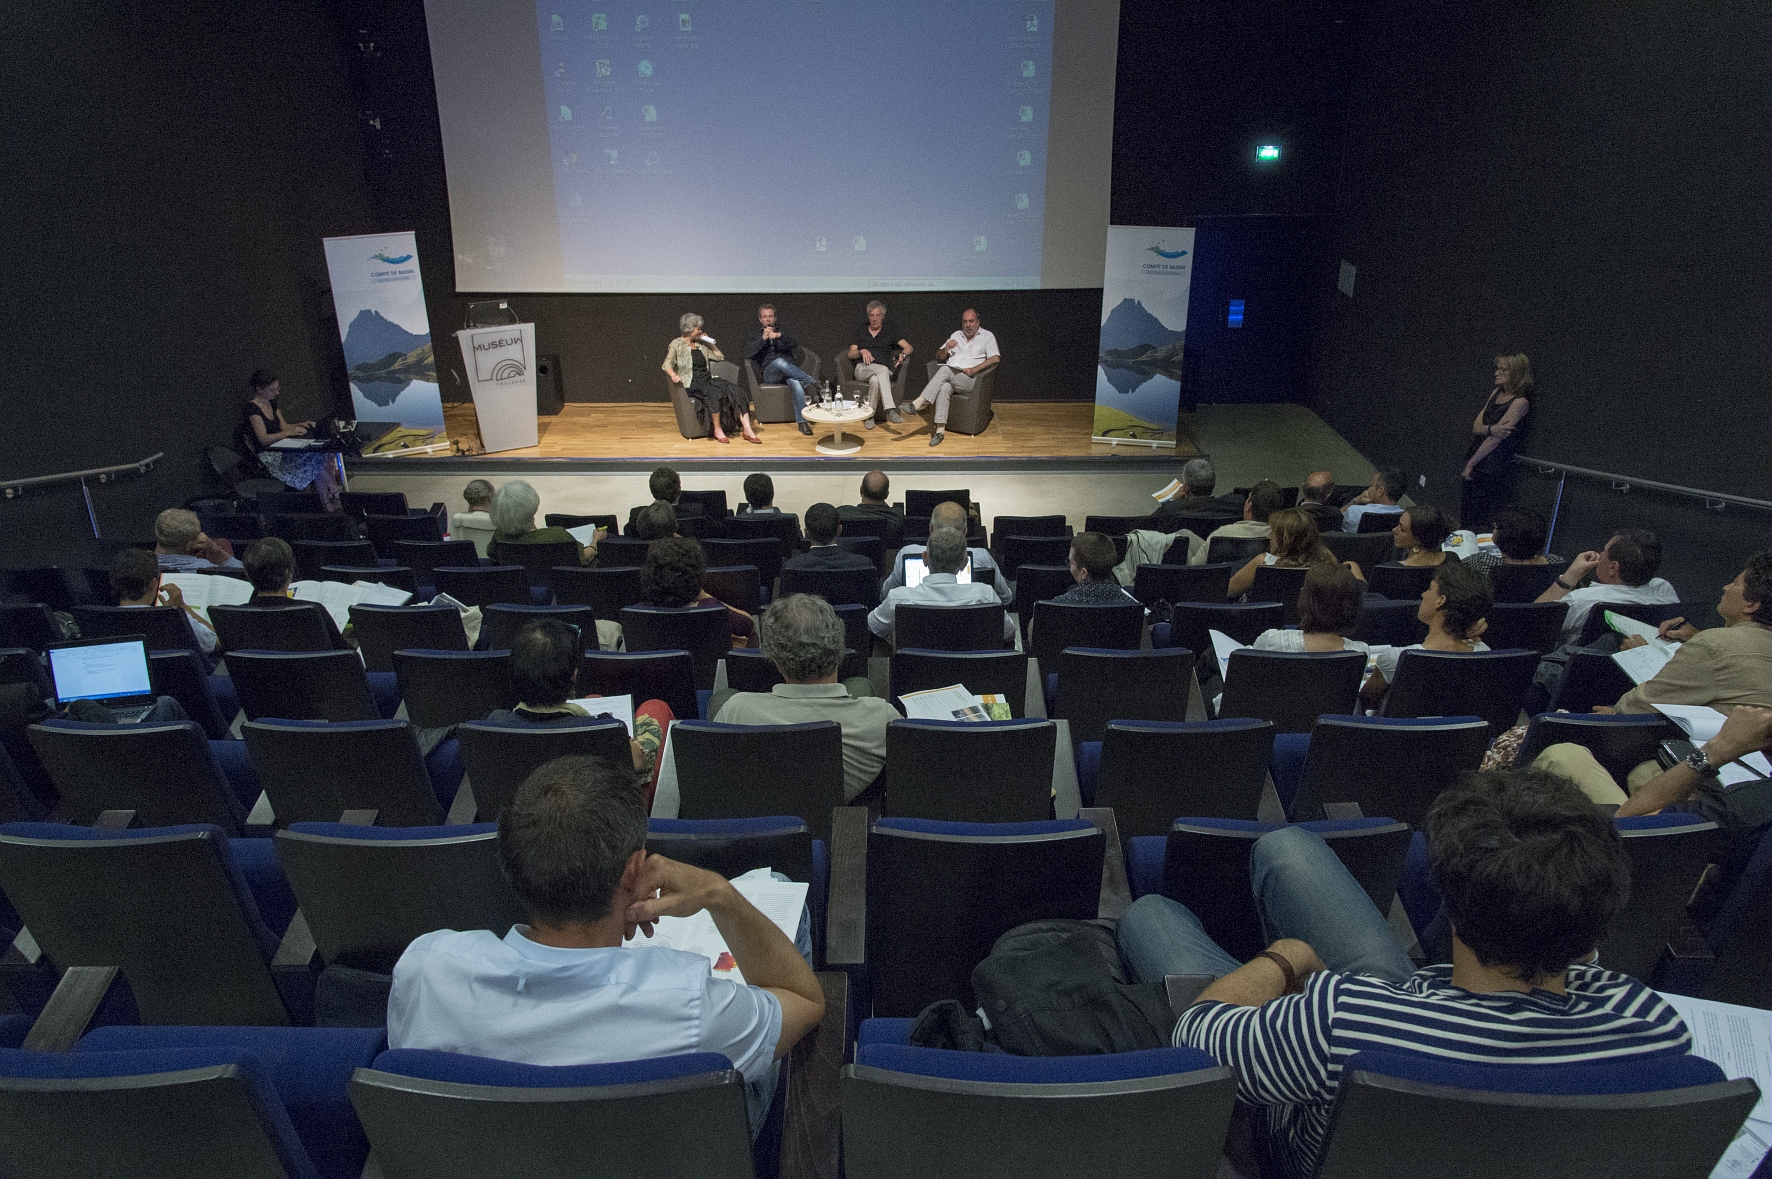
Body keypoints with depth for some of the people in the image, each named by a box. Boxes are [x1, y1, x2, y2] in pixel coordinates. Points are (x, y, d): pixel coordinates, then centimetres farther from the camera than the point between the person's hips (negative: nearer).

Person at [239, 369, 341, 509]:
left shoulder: (271, 403, 14)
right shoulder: (252, 409, -13)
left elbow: (283, 426, 21)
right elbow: (263, 439, -20)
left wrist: (301, 425, 4)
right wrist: (290, 432, -24)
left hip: (281, 450, 8)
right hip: (269, 459, -8)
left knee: (324, 455, -14)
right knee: (318, 462, -24)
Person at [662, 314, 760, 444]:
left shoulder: (701, 344, 21)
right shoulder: (677, 344, 3)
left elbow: (720, 356, 27)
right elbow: (667, 364, -10)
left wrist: (709, 342, 16)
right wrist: (673, 375, -31)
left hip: (708, 379, 6)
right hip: (692, 383, -6)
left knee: (735, 391, -20)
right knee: (715, 393, -37)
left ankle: (747, 430, -27)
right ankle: (717, 431, -24)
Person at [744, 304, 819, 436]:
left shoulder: (783, 331, 21)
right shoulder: (755, 335, 17)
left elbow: (796, 346, 1)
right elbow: (748, 354, -2)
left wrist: (780, 336, -16)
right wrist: (763, 338, -11)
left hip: (788, 370, 1)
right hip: (769, 373, -1)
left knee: (796, 383, -36)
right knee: (779, 362, -38)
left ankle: (802, 421, -39)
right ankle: (810, 380, -32)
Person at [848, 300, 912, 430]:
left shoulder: (890, 330, 16)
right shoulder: (860, 331, 19)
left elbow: (908, 347, 9)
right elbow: (851, 354, 12)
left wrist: (903, 354, -15)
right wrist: (862, 351, -10)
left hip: (882, 371, 0)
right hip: (862, 369, 0)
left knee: (875, 380, -40)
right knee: (883, 369, -37)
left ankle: (870, 415, -30)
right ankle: (890, 410, -47)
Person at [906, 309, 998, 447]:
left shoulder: (987, 336, 13)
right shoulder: (956, 335, 26)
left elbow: (995, 358, -2)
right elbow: (939, 357, 23)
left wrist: (974, 369, -14)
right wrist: (946, 349, -1)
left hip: (969, 379, -3)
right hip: (949, 376, 3)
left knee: (945, 370, -34)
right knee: (944, 387, -35)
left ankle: (919, 403, -35)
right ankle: (940, 430, -41)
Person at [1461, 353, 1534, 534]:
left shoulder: (1520, 402, -13)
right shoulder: (1497, 392, 11)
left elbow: (1496, 438, -16)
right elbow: (1476, 426, 5)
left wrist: (1471, 463, -12)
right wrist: (1490, 429, -19)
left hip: (1493, 469, -8)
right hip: (1475, 462, 8)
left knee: (1480, 522, -2)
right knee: (1465, 518, 11)